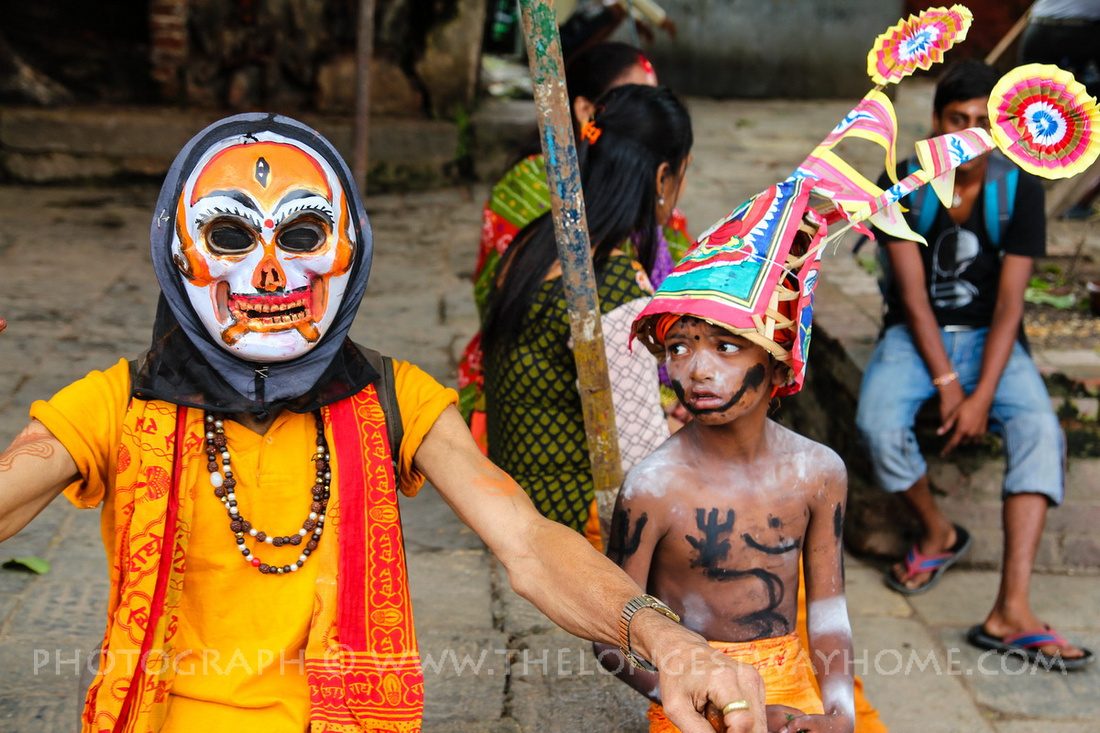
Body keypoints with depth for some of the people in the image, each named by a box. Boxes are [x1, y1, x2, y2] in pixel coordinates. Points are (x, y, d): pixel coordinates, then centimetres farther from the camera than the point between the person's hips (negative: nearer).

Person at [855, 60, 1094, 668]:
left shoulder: (1019, 192, -8)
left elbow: (1009, 304, -12)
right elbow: (912, 294, -12)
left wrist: (982, 395, -22)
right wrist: (946, 384, -20)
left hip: (989, 337, 1)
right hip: (915, 334, 0)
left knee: (1040, 431, -28)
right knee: (879, 423, -31)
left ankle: (1011, 611, -36)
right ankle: (937, 534, 0)